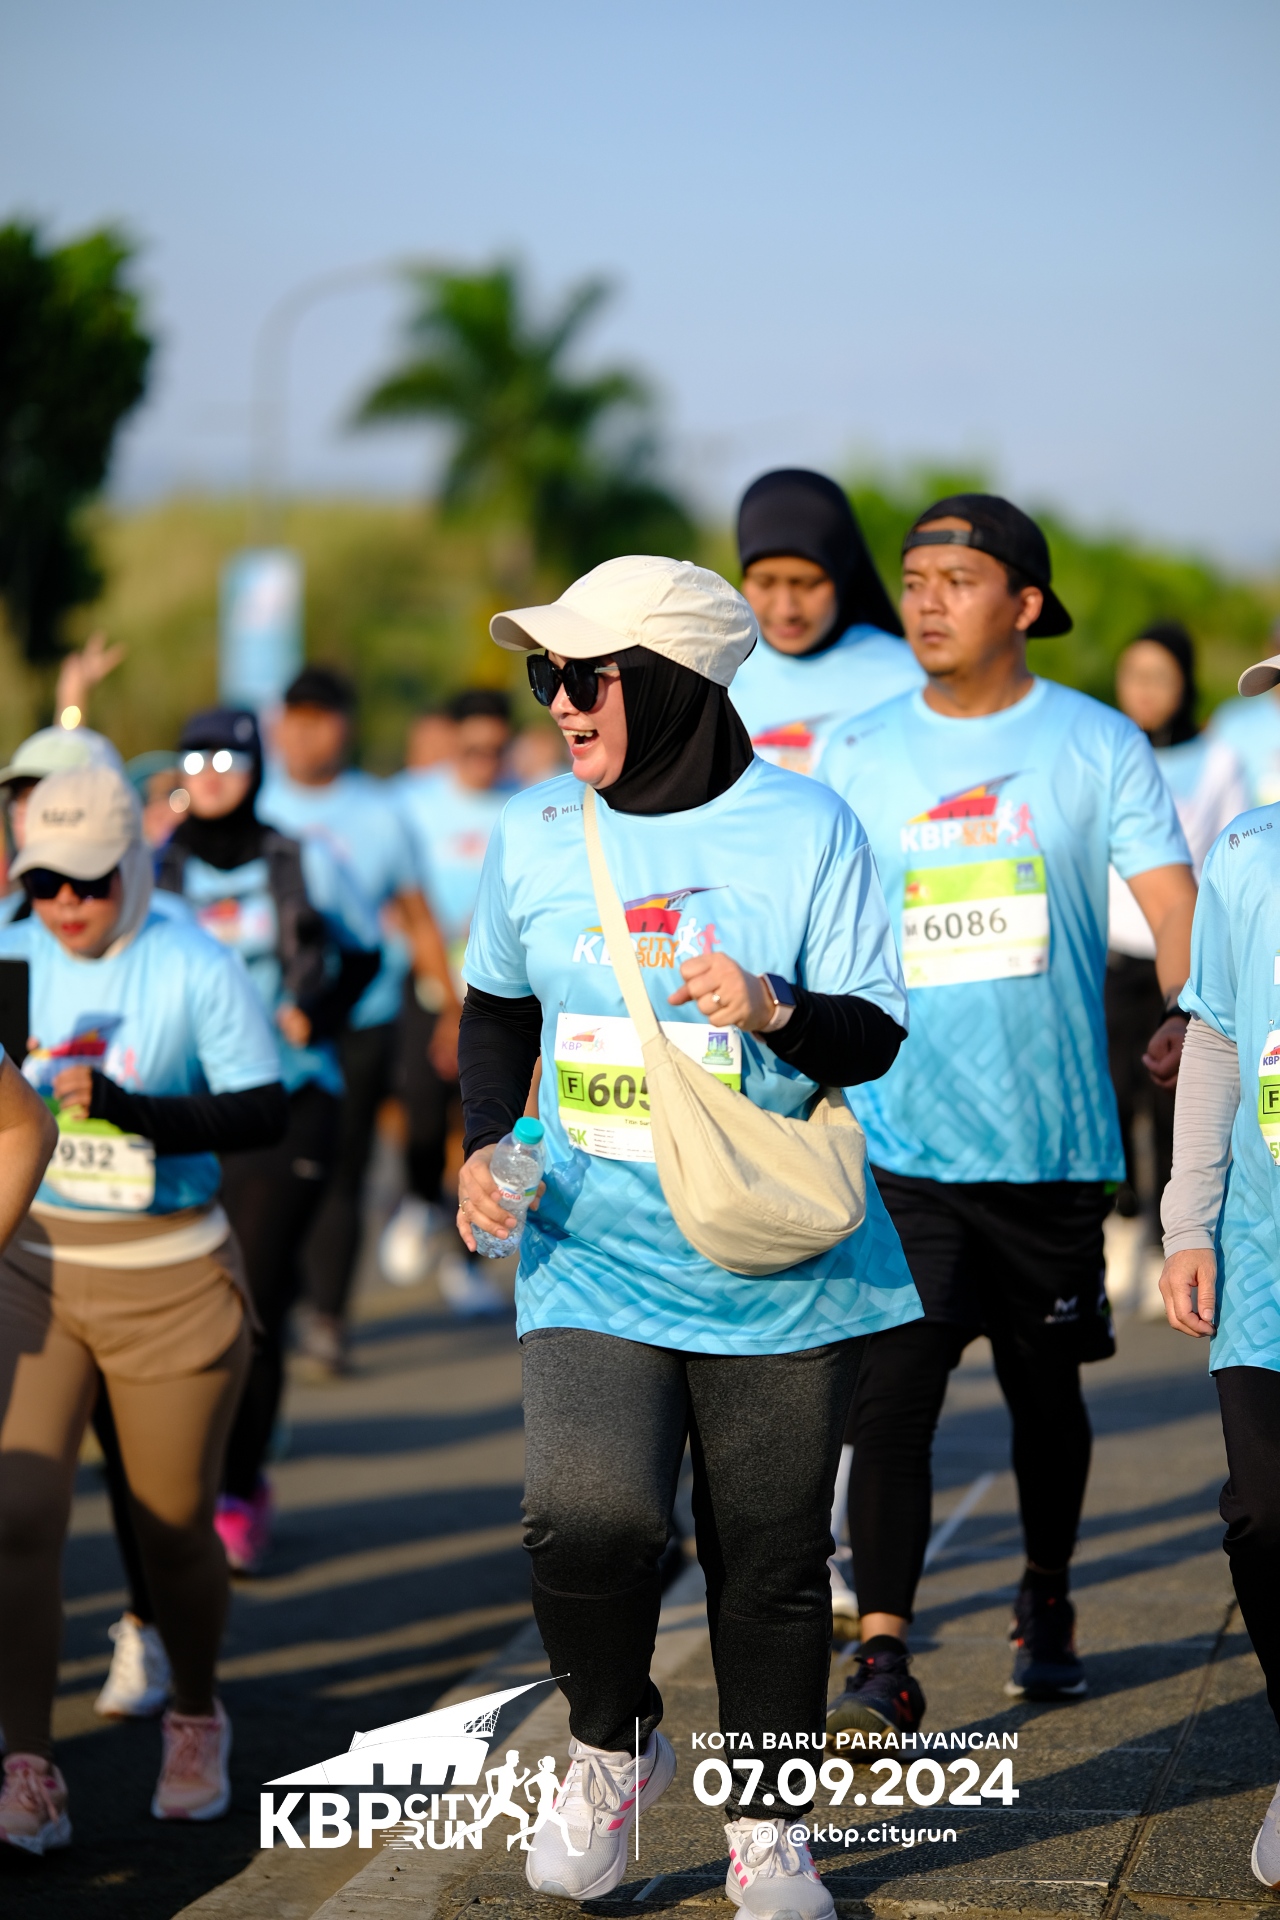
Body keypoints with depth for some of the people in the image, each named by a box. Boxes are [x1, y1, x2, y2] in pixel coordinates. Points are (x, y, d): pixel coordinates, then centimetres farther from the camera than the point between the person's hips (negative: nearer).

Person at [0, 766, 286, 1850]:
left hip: (170, 1277, -2)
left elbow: (263, 1112, -13)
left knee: (174, 1522, 8)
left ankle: (196, 1720, 35)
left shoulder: (194, 967, -8)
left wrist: (131, 1108, -25)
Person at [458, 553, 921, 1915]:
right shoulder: (533, 833, 4)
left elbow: (875, 1034, -3)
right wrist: (483, 1142, 3)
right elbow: (498, 1004, 19)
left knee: (770, 1554, 6)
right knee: (587, 1516, -18)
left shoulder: (804, 827, -5)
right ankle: (611, 1749, 10)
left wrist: (776, 1013, -24)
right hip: (593, 1254, 1)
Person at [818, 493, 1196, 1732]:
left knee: (1045, 1387, 13)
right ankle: (882, 1657, -11)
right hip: (900, 1140, 0)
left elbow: (1171, 900, -9)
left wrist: (1187, 1015, -26)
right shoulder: (859, 757, 5)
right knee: (888, 1394, -11)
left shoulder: (1098, 745, -1)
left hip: (1054, 1136, 0)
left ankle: (1046, 1604, 35)